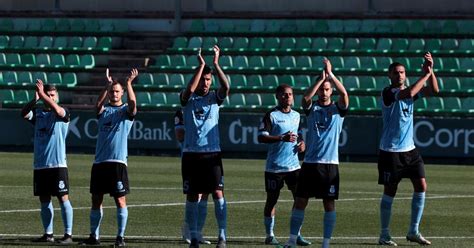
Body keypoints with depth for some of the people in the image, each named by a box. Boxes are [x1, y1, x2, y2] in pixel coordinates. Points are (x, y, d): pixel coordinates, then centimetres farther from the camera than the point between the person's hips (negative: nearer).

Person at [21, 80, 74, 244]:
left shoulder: (62, 114, 0)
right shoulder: (38, 113, 11)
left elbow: (57, 110, -24)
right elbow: (24, 114, -8)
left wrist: (42, 94, -25)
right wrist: (35, 100, -22)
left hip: (58, 164, -5)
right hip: (40, 165, 5)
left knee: (63, 198, -6)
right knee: (44, 200, 8)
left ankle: (68, 234, -5)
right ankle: (48, 234, 16)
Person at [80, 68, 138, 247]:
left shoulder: (126, 110, 4)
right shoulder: (103, 111, 11)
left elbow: (133, 104, -18)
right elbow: (98, 104, -11)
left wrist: (129, 83, -26)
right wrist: (107, 85, -22)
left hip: (118, 162, -3)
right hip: (100, 161, 3)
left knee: (120, 200, -6)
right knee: (96, 200, 7)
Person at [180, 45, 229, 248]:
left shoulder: (214, 97, 6)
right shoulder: (187, 98, 2)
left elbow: (226, 87, -14)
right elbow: (190, 89, -20)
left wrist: (216, 63, -18)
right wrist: (201, 65, -17)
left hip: (212, 153, 0)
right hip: (191, 153, 0)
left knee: (218, 193, -8)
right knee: (192, 196, 4)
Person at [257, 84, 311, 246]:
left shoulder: (296, 115, 12)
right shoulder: (271, 115, -7)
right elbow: (261, 137, -14)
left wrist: (301, 142, 5)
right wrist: (282, 138, -23)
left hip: (293, 165, 5)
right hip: (274, 166, -5)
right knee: (272, 200, 3)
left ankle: (296, 235, 5)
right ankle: (269, 235, 13)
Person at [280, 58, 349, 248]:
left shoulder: (338, 109, 4)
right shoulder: (311, 108, 7)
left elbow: (344, 94, -15)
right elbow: (305, 98, -15)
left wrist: (330, 74, -18)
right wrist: (321, 78, -17)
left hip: (330, 163, -1)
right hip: (310, 162, 1)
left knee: (329, 204, 0)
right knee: (300, 201, 1)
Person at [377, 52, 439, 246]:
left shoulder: (410, 90, 9)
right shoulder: (388, 93, -13)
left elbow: (434, 90, 1)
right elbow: (408, 93, -30)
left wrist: (430, 70, -11)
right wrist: (425, 74, -23)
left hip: (409, 149, 7)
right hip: (391, 150, -7)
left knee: (421, 186, 0)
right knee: (390, 192, -1)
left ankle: (414, 232, 8)